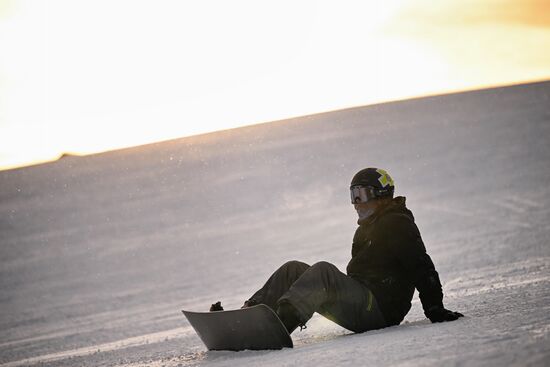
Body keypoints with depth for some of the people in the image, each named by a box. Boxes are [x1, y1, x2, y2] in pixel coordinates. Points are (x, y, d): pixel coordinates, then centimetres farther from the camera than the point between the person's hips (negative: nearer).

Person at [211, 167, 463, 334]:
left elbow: (422, 268, -9)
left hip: (379, 307, -9)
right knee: (293, 269, 1)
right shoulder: (367, 228, 27)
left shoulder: (398, 224, -3)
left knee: (323, 270, -32)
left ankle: (285, 318, -55)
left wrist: (435, 310, -15)